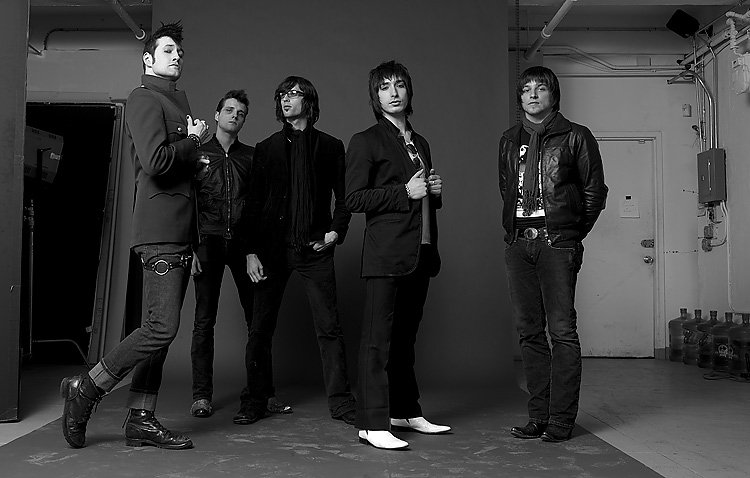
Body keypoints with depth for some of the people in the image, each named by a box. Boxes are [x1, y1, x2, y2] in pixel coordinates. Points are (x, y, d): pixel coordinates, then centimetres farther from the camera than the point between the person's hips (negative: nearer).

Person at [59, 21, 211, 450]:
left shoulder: (177, 103, 25)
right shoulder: (145, 99, -4)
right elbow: (156, 161, -18)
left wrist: (194, 153, 9)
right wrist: (193, 141, -5)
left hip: (180, 234, 10)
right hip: (161, 230, -9)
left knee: (160, 330, 8)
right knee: (162, 328, -13)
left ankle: (141, 419, 13)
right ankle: (85, 389, 2)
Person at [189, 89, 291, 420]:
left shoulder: (251, 156, 12)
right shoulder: (199, 154, 9)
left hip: (243, 243, 1)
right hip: (208, 243, -1)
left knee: (257, 317, -2)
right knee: (204, 320, -1)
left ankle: (263, 392, 5)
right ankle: (201, 395, 6)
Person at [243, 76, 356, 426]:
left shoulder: (330, 147, 9)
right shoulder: (266, 148, 11)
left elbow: (344, 196, 13)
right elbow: (254, 202, 7)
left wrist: (336, 231, -2)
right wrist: (251, 251, -1)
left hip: (315, 248, -1)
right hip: (272, 248, 1)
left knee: (329, 327, -2)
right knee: (260, 329, 3)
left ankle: (340, 402, 7)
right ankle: (254, 402, 15)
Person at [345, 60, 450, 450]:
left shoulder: (420, 143, 21)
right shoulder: (366, 141, -1)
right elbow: (355, 199, -10)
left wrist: (433, 192, 7)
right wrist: (405, 192, -14)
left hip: (421, 253, 7)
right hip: (386, 253, -7)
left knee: (405, 336, 13)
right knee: (378, 337, -7)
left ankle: (405, 411, 23)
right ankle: (372, 423, -3)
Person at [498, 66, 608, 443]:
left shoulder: (575, 137, 4)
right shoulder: (509, 141, 17)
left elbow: (595, 191, 6)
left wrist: (572, 233, 4)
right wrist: (514, 229, 13)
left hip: (557, 242, -4)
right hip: (518, 242, 5)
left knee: (561, 330, -7)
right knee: (529, 330, 5)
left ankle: (561, 419, -2)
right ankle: (538, 415, 11)